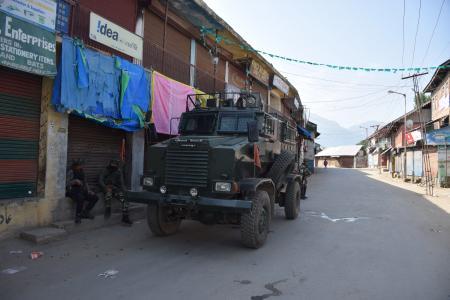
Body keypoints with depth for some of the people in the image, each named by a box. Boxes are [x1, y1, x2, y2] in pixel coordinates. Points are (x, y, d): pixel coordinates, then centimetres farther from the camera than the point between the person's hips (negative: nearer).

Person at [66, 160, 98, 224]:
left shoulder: (82, 172, 14)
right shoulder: (71, 172, -6)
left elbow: (85, 183, 18)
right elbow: (67, 184, -14)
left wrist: (89, 191, 4)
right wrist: (75, 181, -31)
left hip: (81, 191, 7)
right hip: (72, 191, -7)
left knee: (95, 197, -8)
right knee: (81, 198, -38)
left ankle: (85, 212, 3)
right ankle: (78, 216, -22)